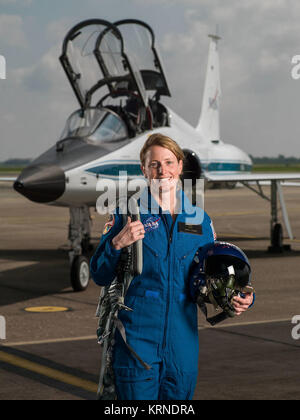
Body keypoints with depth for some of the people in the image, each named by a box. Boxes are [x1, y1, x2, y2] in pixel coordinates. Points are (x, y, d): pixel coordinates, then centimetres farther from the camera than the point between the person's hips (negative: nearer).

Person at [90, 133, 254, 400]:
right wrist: (116, 244, -18)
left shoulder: (200, 220, 9)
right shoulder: (128, 215, 0)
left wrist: (239, 300, -4)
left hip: (183, 345, 3)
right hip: (138, 339, -3)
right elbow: (100, 277, 0)